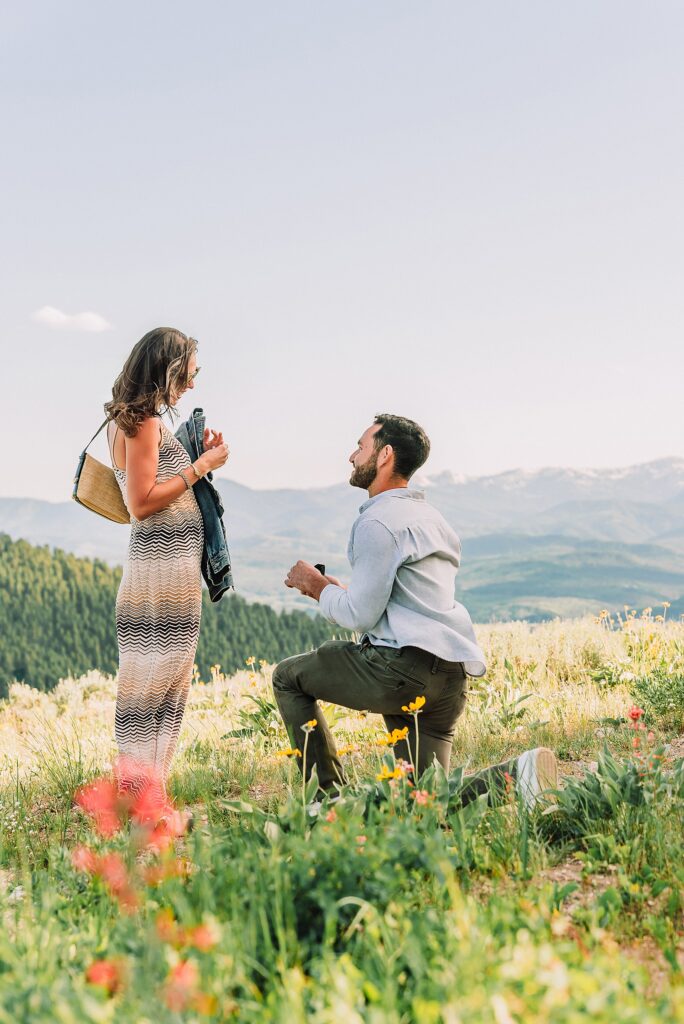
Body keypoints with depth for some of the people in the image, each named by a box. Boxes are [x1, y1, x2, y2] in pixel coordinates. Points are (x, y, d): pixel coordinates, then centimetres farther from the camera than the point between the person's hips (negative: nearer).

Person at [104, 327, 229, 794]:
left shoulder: (128, 419, 17)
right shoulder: (144, 421, -13)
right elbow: (142, 502, -18)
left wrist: (200, 456, 14)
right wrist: (201, 467, -12)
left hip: (171, 563, 10)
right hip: (164, 567, -10)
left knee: (167, 678, 12)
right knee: (153, 680, -5)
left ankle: (143, 785, 18)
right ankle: (140, 788, 1)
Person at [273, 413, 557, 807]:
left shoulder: (379, 521, -8)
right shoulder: (428, 515, 22)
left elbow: (361, 616, -11)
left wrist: (318, 586, 7)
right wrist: (335, 589, 24)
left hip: (406, 667, -9)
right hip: (453, 675, 9)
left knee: (289, 677, 10)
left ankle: (330, 797, 8)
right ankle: (514, 775, -9)